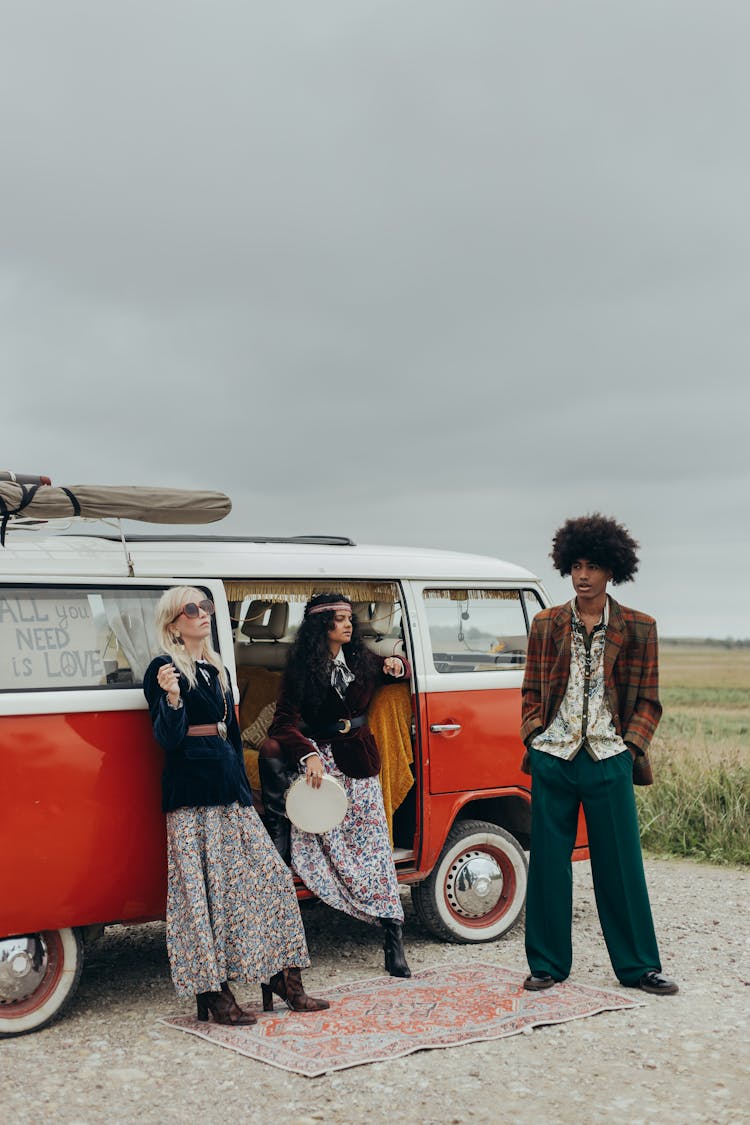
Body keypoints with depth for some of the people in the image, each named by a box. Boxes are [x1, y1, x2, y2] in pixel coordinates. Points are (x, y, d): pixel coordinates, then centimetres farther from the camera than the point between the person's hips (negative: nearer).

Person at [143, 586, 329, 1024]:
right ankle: (214, 993, 5)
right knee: (206, 888, -4)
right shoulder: (164, 670, -5)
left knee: (269, 877, 5)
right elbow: (168, 739, -12)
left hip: (229, 783, 8)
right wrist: (171, 697, -30)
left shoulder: (218, 670, 18)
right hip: (192, 792, -8)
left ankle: (284, 978, 14)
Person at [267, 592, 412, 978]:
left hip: (360, 762, 3)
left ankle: (393, 939, 0)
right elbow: (284, 722, -11)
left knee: (374, 843, -1)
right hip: (322, 763, -3)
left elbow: (398, 672, 29)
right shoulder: (301, 669, -4)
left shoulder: (361, 659, 9)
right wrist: (308, 755, -27)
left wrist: (396, 665, 5)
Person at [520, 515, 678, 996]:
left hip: (609, 760, -1)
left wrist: (631, 745, -4)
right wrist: (533, 735, 0)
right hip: (552, 759, 2)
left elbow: (648, 700, 7)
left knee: (620, 864, 4)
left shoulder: (638, 628, 5)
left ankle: (639, 966, 18)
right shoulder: (546, 625, 9)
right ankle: (547, 963, 19)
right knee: (548, 862, 6)